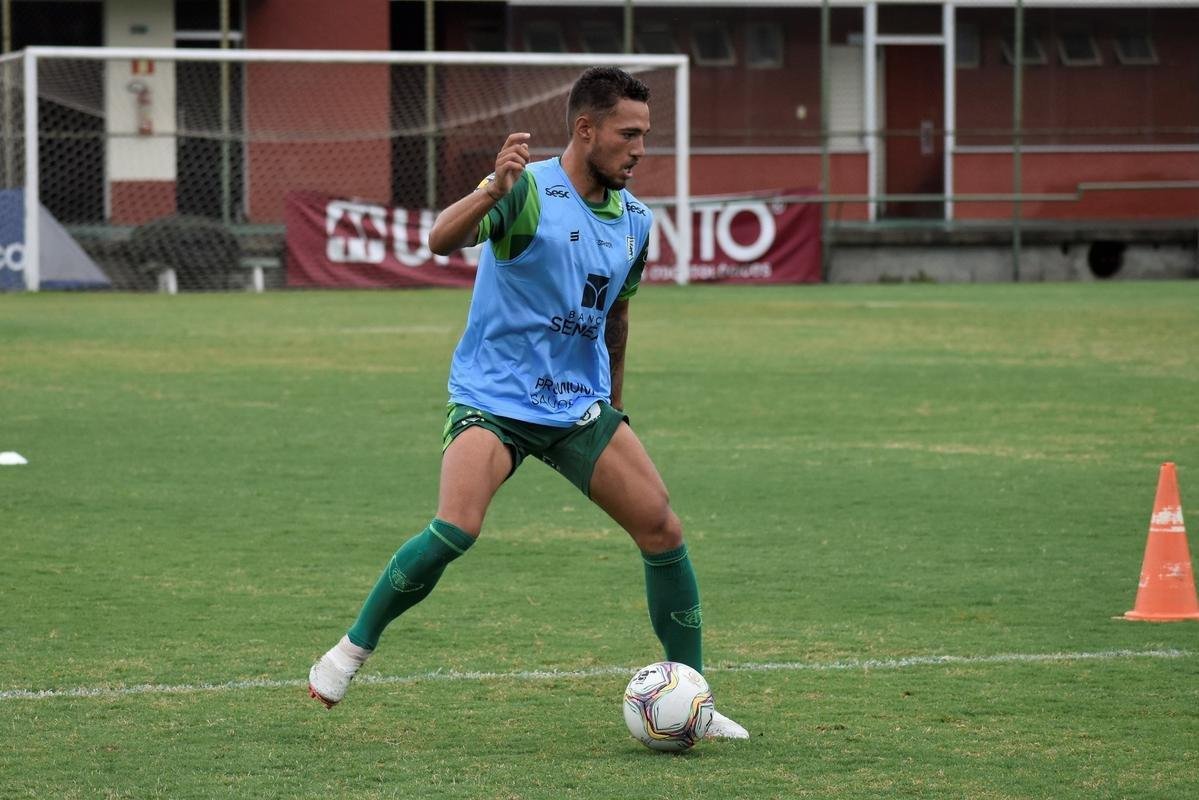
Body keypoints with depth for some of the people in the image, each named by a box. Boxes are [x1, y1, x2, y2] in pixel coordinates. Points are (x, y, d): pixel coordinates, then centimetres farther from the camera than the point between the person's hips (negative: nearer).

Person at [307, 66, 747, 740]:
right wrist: (493, 190, -47)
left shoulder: (634, 220, 6)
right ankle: (353, 650, -5)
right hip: (493, 400, -6)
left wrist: (615, 402, 29)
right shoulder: (529, 191, -14)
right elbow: (442, 240, -30)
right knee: (456, 530, -26)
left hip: (581, 406, 6)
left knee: (664, 531, -4)